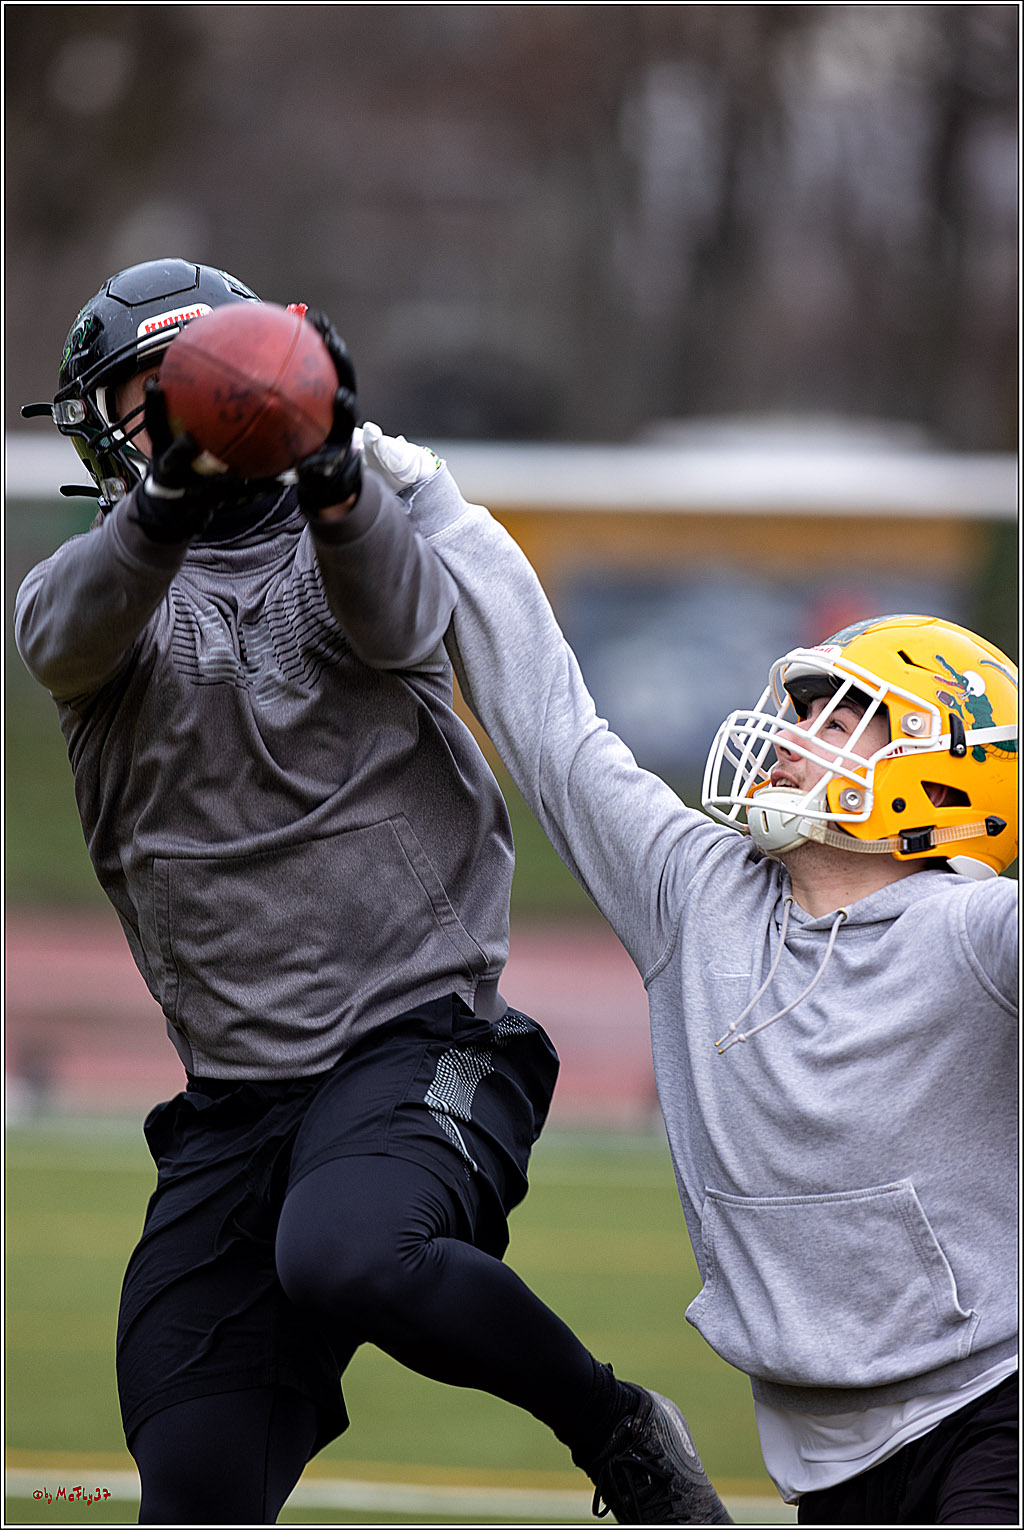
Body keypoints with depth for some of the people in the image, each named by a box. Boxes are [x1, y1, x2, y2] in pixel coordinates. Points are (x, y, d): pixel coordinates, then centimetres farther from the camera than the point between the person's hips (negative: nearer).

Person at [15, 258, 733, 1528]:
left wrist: (331, 479, -40)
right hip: (230, 1104, 3)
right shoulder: (96, 583, 10)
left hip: (420, 1037, -3)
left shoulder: (354, 547, 7)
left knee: (346, 1256, -34)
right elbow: (65, 638, -15)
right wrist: (166, 504, -37)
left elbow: (394, 617, -17)